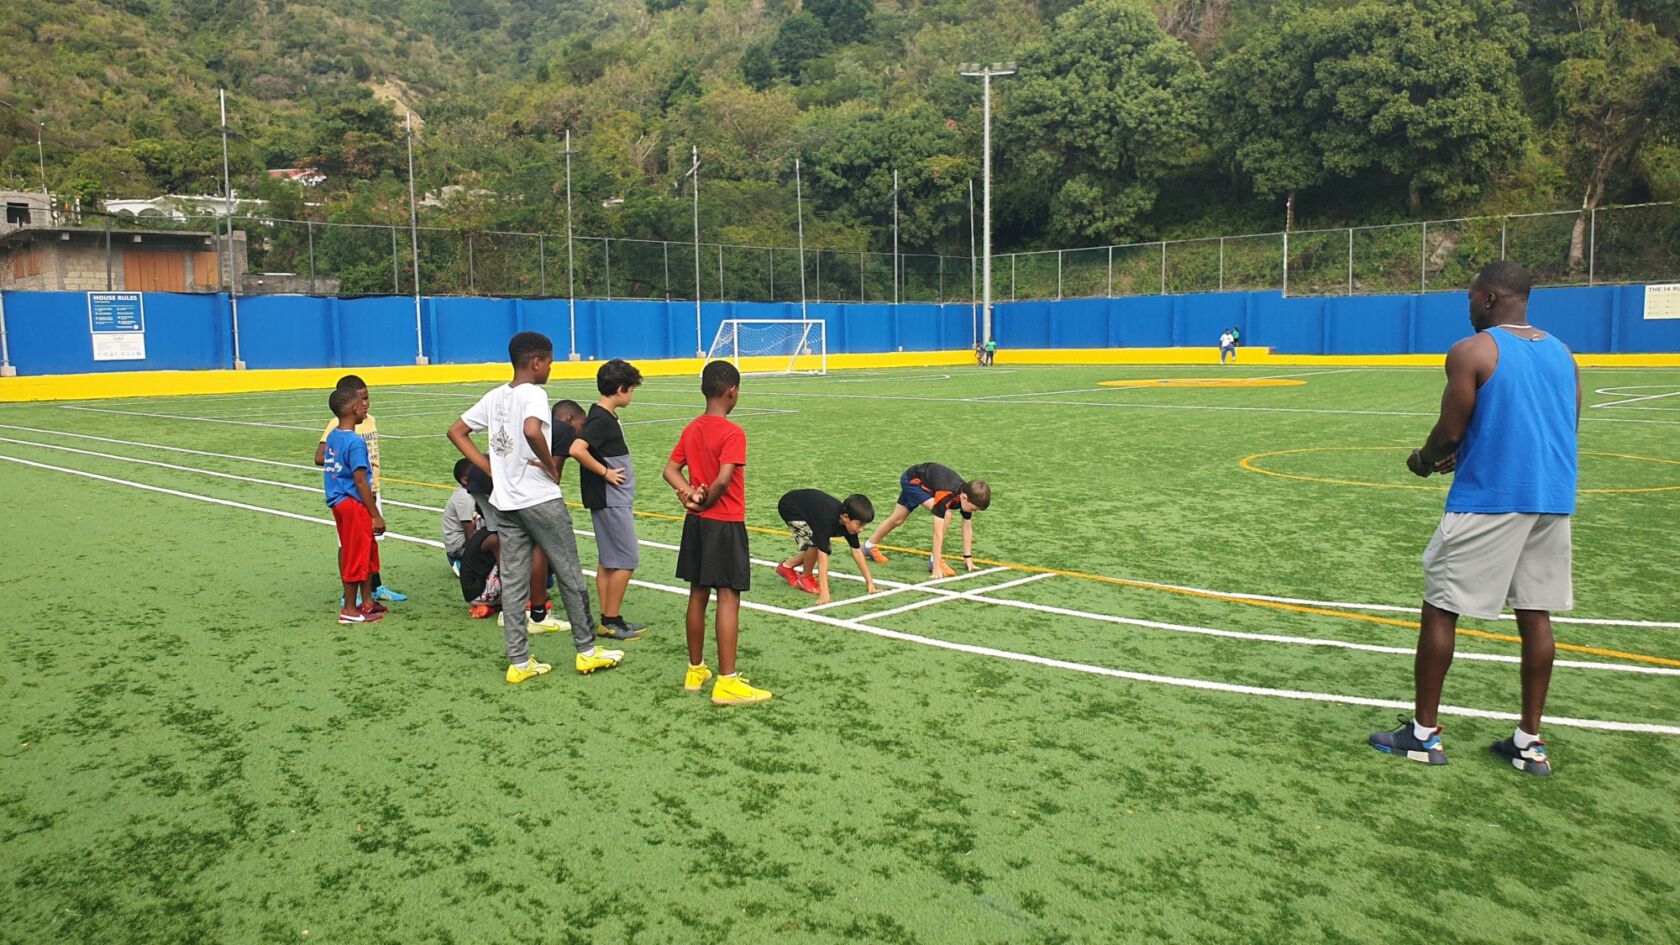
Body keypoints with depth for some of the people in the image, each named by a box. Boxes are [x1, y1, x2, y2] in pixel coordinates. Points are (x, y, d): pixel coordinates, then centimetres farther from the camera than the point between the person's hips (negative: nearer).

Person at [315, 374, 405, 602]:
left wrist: (374, 482, 14)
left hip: (371, 491, 7)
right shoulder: (337, 425, -15)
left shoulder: (370, 420, 7)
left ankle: (376, 587, 28)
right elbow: (320, 457, -24)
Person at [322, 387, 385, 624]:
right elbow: (360, 482, -20)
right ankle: (349, 610, 9)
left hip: (339, 501, 9)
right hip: (354, 503, -9)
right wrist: (376, 515, -16)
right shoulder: (355, 442, -19)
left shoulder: (333, 435, 7)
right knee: (356, 556, 1)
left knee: (368, 551, 19)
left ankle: (367, 601, 29)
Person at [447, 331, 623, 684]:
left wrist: (491, 468, 9)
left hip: (503, 502, 7)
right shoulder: (533, 394, -14)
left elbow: (456, 431, 15)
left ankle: (519, 661, 12)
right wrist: (552, 466, -18)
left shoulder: (494, 397, 9)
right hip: (540, 499, -7)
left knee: (513, 582, 9)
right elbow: (532, 430, -34)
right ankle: (587, 650, 16)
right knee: (570, 575, 7)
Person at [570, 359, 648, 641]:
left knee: (608, 561, 12)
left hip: (613, 499, 10)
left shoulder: (606, 416, 11)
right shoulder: (601, 419, -18)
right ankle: (611, 621, 3)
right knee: (626, 561, -4)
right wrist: (604, 472, -21)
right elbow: (577, 449, -31)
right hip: (610, 499, -10)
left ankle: (607, 619, 18)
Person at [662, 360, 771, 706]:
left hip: (695, 522, 8)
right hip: (725, 524, -8)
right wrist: (707, 501, -7)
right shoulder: (733, 433, -15)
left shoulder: (691, 428, 8)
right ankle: (726, 682, -5)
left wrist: (688, 493, -8)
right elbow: (723, 479, -24)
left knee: (698, 595, 14)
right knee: (728, 598, -5)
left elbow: (670, 469, 6)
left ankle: (695, 670, 25)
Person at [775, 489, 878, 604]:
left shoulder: (849, 522, -19)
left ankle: (787, 566, 26)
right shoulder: (827, 521, -40)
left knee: (822, 546, 7)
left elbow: (857, 552, -10)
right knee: (815, 543, -24)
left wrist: (869, 582, -9)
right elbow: (822, 557, -43)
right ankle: (806, 578, 0)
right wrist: (824, 593, -45)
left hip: (807, 505, 8)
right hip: (790, 507, -8)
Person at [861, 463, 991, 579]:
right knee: (944, 514, -26)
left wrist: (968, 557, -3)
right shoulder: (945, 495, -42)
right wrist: (936, 567, -40)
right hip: (912, 479, -8)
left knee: (897, 519, 16)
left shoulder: (967, 493, -21)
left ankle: (870, 546, 38)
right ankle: (935, 561, -18)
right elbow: (938, 532, -41)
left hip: (928, 481, 8)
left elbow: (967, 527, -7)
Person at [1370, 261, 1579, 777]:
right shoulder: (1562, 353, 12)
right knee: (1535, 614, 12)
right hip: (1552, 500, 7)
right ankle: (1529, 742, 17)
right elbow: (1563, 429, 17)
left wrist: (1424, 459, 10)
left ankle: (1424, 734, 9)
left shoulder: (1472, 351, -10)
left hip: (1487, 500, -7)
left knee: (1439, 608, 3)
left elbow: (1451, 431, -12)